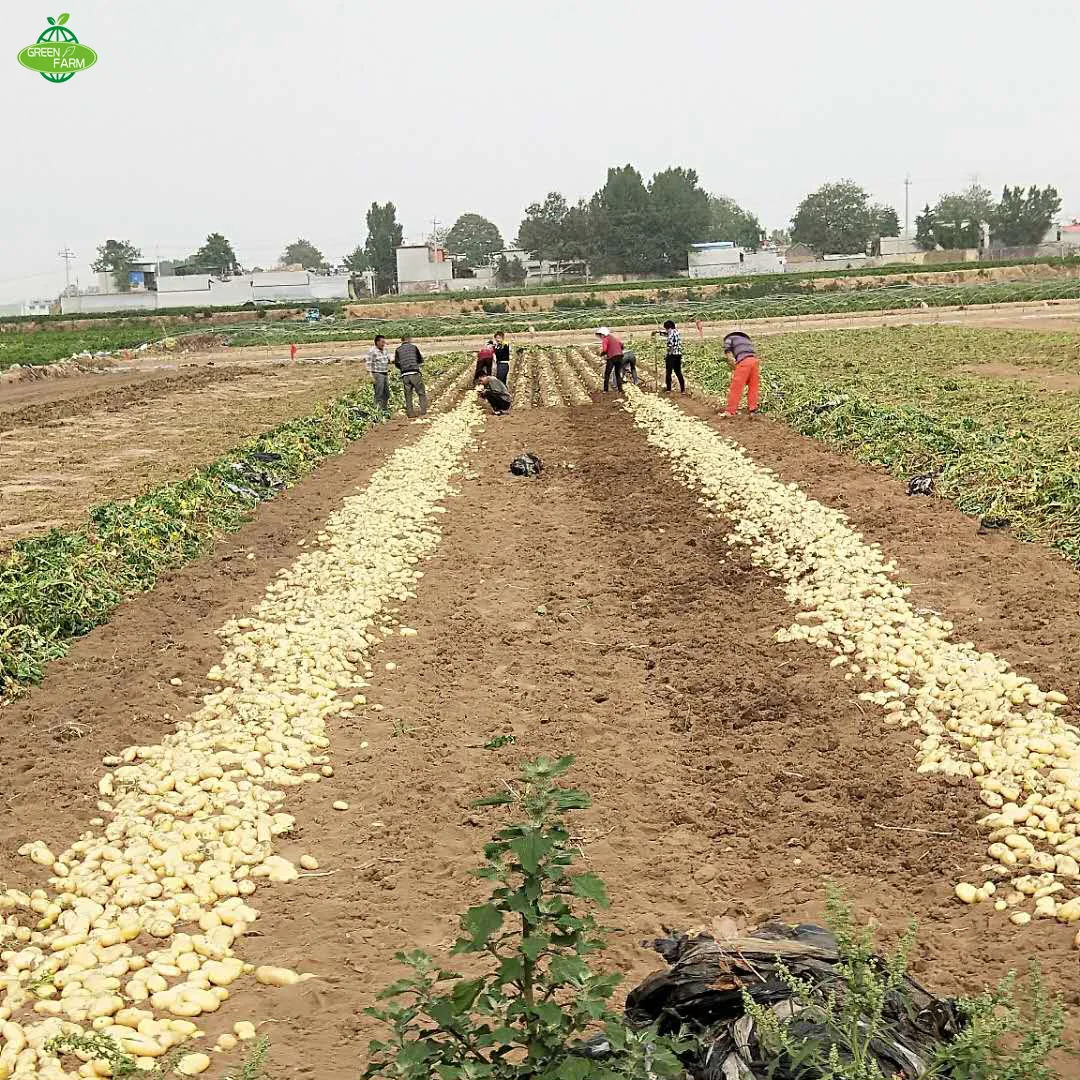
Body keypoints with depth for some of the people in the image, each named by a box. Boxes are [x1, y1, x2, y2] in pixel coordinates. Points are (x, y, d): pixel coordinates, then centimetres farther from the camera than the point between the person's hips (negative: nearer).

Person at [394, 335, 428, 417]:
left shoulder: (398, 350, 8)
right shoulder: (413, 347, 6)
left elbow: (396, 364, 4)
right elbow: (421, 360, 10)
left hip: (404, 374, 2)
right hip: (415, 373, -2)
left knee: (408, 395, 9)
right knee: (421, 393, 5)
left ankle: (410, 413, 6)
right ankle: (423, 411, 0)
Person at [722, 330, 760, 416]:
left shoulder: (729, 339, 20)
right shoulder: (746, 339, 38)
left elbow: (728, 355, 4)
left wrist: (733, 369, 8)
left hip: (743, 361, -6)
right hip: (755, 360, 6)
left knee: (736, 388, 0)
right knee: (753, 387, 16)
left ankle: (730, 412, 4)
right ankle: (753, 410, 18)